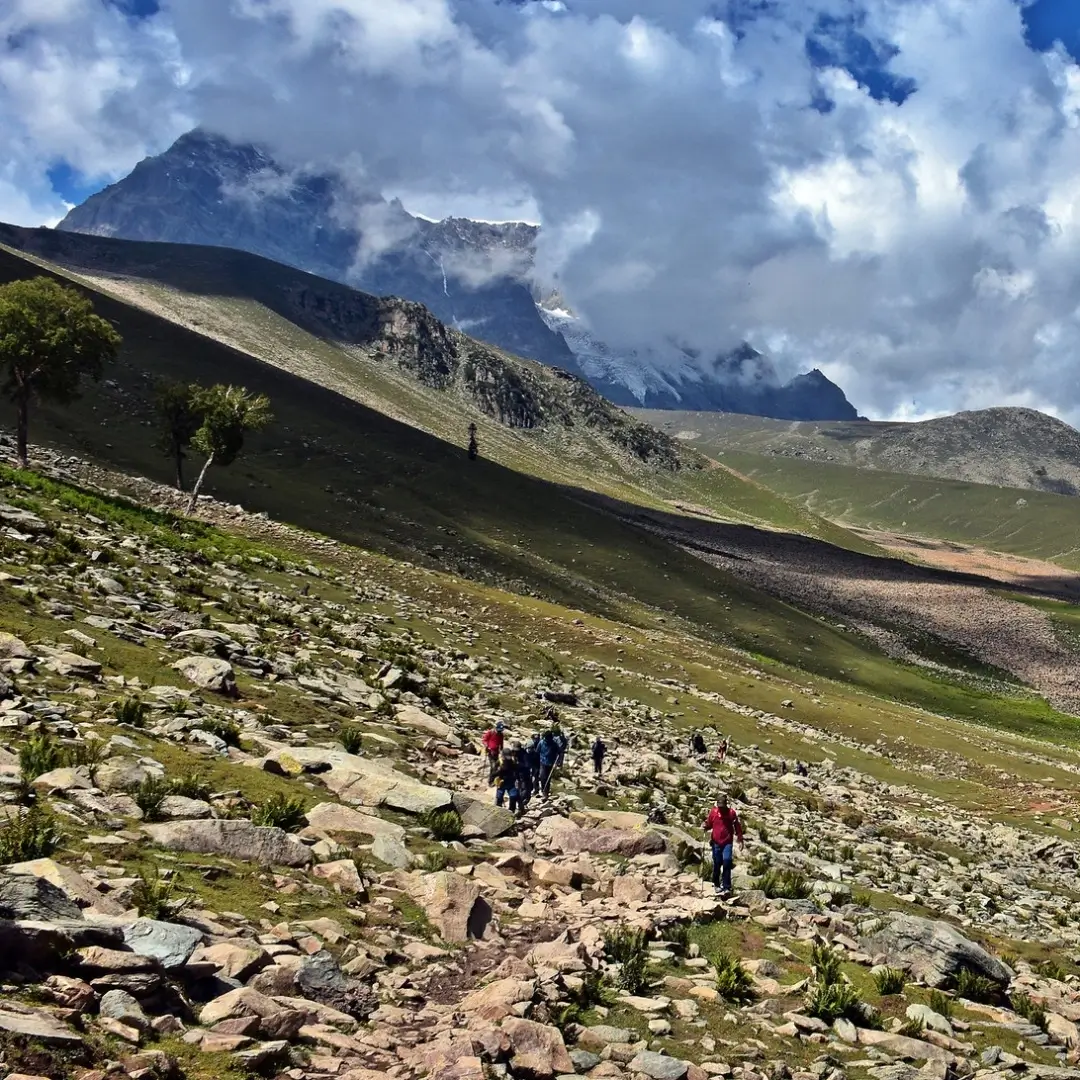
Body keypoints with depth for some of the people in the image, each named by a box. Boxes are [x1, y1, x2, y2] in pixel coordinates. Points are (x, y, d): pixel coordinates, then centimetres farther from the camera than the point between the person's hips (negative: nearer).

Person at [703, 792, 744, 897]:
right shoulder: (713, 811, -1)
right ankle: (716, 884, 28)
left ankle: (727, 888, -10)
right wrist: (706, 827, -12)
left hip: (727, 842, -2)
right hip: (716, 842, 2)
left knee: (727, 863, -13)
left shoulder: (732, 812, -4)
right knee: (717, 864, 8)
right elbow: (709, 824, 11)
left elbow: (737, 826, 3)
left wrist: (740, 840, 3)